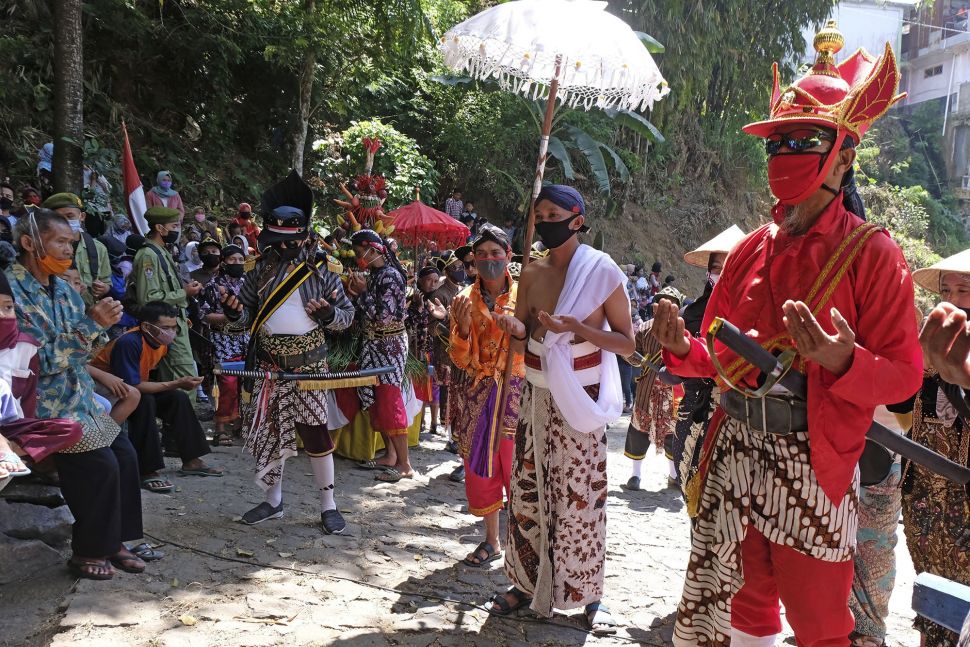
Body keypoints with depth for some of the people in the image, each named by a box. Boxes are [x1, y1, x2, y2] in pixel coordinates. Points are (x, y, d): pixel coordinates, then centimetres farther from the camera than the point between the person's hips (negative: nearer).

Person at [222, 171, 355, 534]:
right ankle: (273, 500, 24)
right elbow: (248, 315, 11)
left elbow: (347, 315, 2)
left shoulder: (321, 271, -1)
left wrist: (328, 314, -19)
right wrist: (234, 311, -12)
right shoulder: (262, 270, 6)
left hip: (308, 364, -3)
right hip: (268, 364, 3)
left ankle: (328, 505, 8)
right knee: (267, 432, 9)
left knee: (315, 432, -4)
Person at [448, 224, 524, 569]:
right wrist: (464, 326, -17)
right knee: (480, 467, 8)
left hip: (516, 391, -2)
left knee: (518, 466, -8)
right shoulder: (465, 300, 5)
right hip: (476, 394, 2)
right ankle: (491, 541, 22)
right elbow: (461, 359, 0)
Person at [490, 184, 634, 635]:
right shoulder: (532, 273, 4)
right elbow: (521, 344, 9)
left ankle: (589, 595, 11)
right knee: (527, 491, 8)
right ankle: (526, 582, 22)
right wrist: (515, 331, -15)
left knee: (579, 497, -1)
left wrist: (577, 327, -21)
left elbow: (627, 343, -8)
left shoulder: (602, 272, -9)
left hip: (579, 401, -5)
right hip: (537, 397, 5)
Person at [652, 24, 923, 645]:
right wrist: (684, 348, -6)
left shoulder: (871, 252, -7)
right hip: (736, 451, 5)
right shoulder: (753, 249, 8)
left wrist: (842, 361, -28)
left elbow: (904, 374, -9)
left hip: (813, 463, -5)